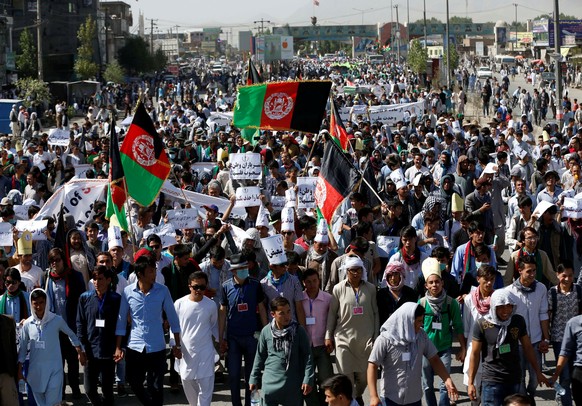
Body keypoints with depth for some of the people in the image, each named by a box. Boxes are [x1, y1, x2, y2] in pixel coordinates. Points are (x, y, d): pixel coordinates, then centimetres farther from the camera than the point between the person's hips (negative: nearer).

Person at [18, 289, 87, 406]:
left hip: (54, 368, -2)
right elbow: (23, 347, 7)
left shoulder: (57, 320, -7)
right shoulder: (27, 324, -1)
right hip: (36, 369, 2)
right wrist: (19, 370, 8)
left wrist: (80, 352, 10)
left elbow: (71, 335, 9)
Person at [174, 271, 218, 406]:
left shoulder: (211, 305, -3)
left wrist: (215, 339, 8)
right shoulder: (180, 304, -5)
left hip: (205, 353, -1)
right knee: (188, 385, 12)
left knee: (205, 388, -5)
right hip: (185, 353, 1)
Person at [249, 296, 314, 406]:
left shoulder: (298, 330, -5)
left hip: (293, 384, -1)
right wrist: (254, 378, 12)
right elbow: (260, 356, 10)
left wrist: (308, 379, -11)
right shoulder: (266, 331, 0)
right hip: (270, 383, 1)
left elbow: (307, 356, -4)